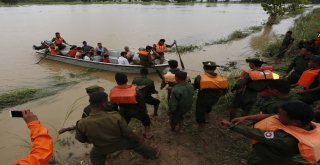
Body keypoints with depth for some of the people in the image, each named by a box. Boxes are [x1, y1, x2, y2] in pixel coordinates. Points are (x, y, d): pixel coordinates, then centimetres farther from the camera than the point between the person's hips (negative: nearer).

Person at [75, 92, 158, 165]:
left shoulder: (82, 124, -31)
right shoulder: (115, 117, -35)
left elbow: (81, 139, -10)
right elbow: (128, 134, -22)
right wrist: (139, 139, -2)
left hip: (102, 148, 1)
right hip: (120, 143, 0)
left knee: (95, 156, 34)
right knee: (136, 142, 25)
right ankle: (153, 154, 49)